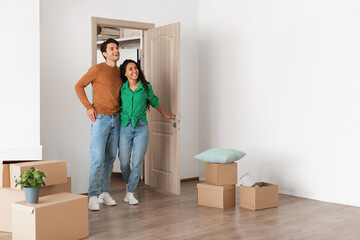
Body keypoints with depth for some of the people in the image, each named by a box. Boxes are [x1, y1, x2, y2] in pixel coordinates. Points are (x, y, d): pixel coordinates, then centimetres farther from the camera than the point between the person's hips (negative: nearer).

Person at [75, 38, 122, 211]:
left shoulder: (120, 72, 12)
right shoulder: (97, 69, -6)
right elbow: (79, 86, -2)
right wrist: (88, 107, -9)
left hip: (116, 119, 6)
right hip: (100, 118, -6)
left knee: (110, 158, 9)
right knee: (98, 159, -8)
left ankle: (104, 192, 20)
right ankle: (93, 196, 0)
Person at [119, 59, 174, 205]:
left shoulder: (146, 88, 2)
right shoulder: (121, 88, 3)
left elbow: (155, 102, 20)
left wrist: (165, 115, 32)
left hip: (141, 128, 0)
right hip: (124, 127, 0)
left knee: (137, 162, -4)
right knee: (124, 162, -1)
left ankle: (130, 193, 10)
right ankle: (128, 185, 29)